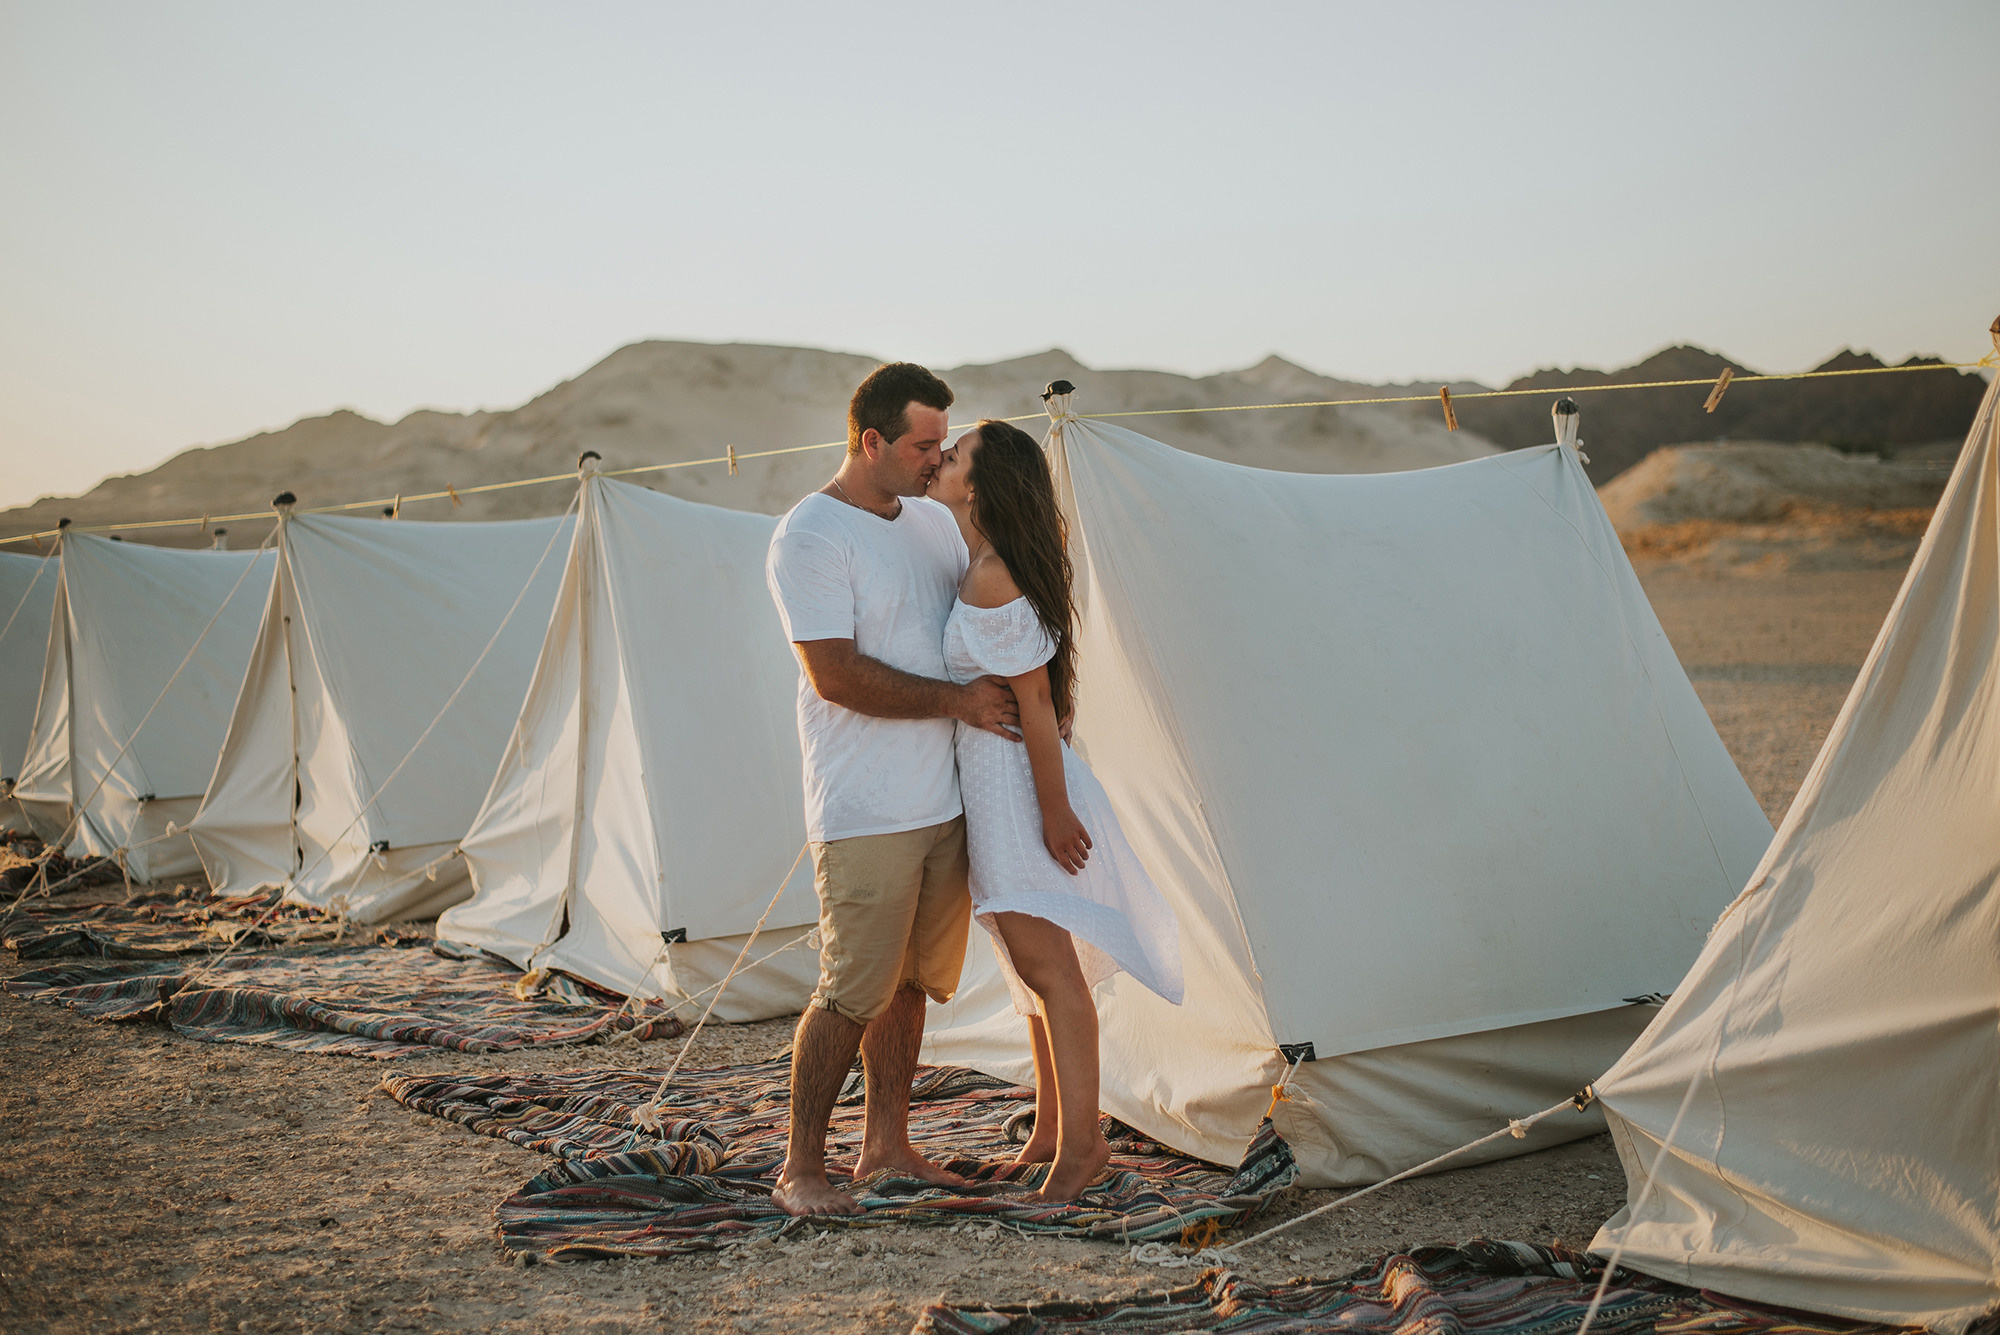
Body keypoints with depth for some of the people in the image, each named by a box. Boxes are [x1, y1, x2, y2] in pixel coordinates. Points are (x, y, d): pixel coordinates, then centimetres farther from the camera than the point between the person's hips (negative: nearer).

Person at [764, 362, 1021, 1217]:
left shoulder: (933, 521, 12)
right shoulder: (809, 537, -13)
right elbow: (836, 674, -19)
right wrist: (959, 701, -16)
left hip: (944, 802, 8)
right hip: (866, 815, -8)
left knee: (912, 982, 14)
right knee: (853, 991, -7)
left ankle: (886, 1145, 25)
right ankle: (800, 1169, 5)